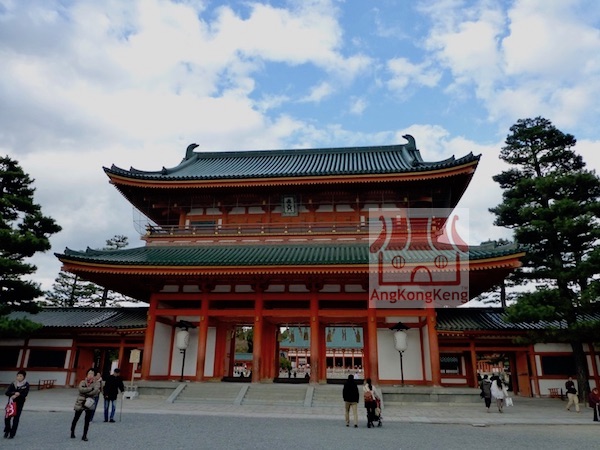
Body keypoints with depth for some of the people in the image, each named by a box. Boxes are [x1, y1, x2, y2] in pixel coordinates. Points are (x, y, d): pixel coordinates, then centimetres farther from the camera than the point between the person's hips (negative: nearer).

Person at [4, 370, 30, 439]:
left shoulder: (26, 385, -6)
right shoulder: (13, 384, 0)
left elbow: (24, 394, -15)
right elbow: (6, 392, -9)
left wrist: (16, 395, -26)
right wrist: (14, 393, -25)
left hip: (19, 404, -2)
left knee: (16, 419, -2)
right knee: (7, 417, -1)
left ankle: (12, 434, 12)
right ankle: (7, 431, 25)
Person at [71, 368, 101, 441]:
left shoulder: (97, 383, -5)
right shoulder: (83, 382, -3)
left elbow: (95, 392, -20)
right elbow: (81, 389, -22)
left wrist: (85, 392, -17)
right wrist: (91, 388, -23)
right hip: (80, 402, 1)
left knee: (87, 420, 0)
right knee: (76, 418, 14)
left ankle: (84, 435, 10)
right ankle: (72, 432, 36)